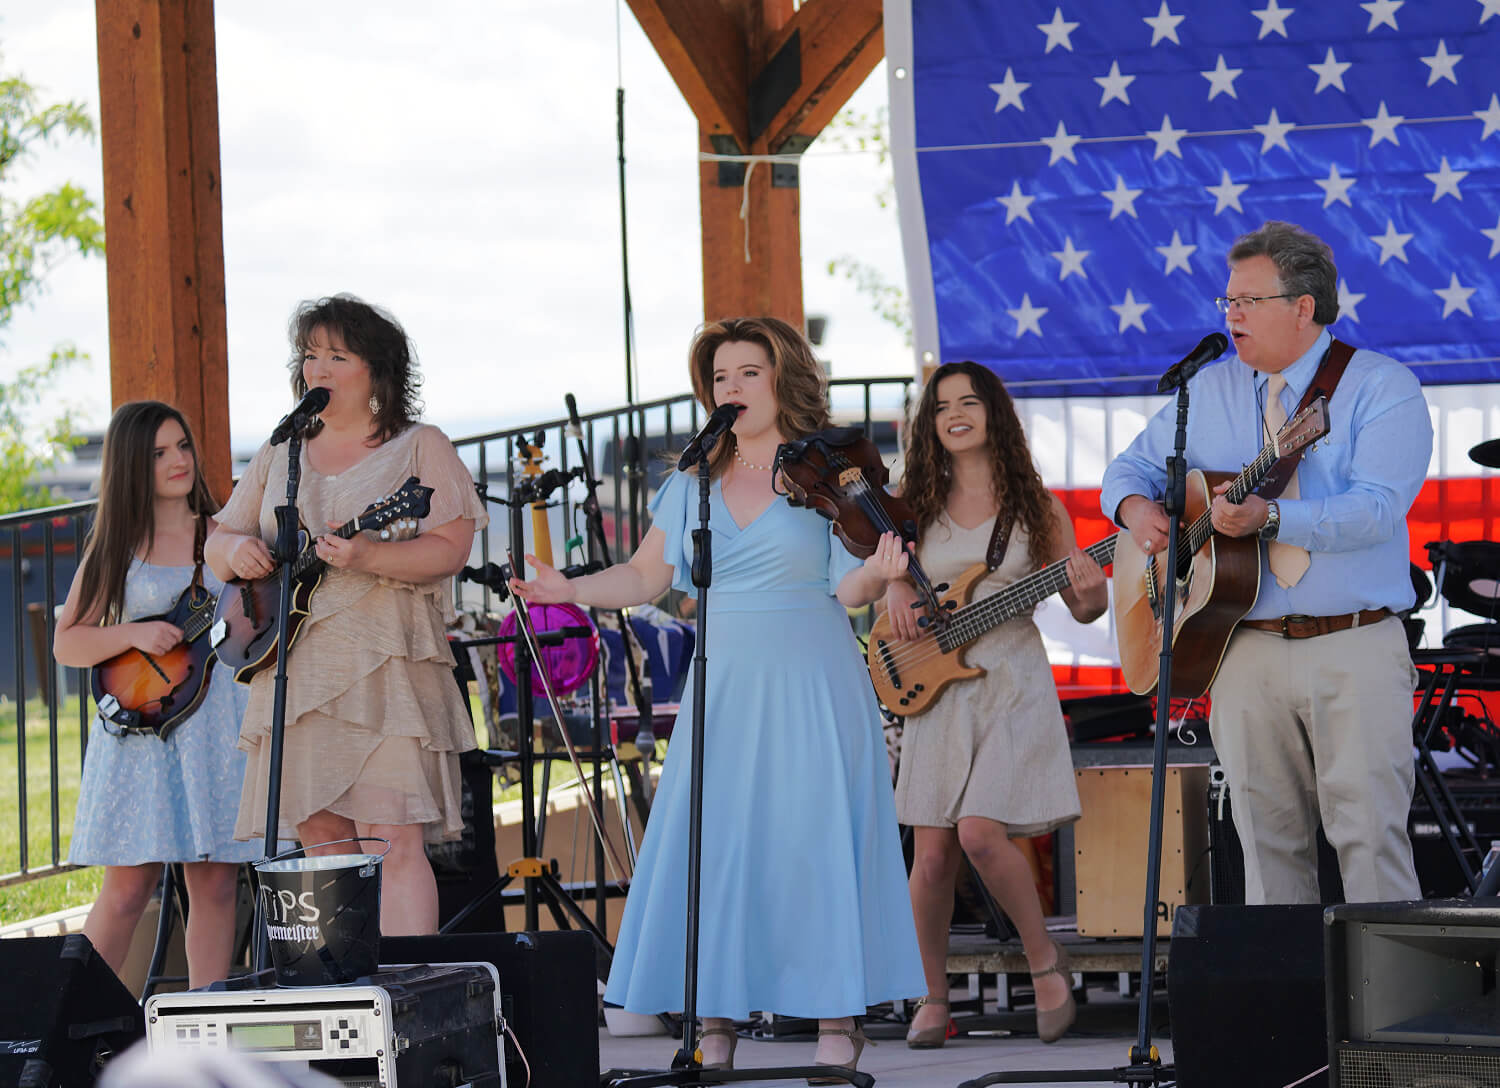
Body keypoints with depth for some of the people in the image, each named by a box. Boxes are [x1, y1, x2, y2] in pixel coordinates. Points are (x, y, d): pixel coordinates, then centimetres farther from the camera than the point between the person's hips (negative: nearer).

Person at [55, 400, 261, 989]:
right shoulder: (114, 548, 8)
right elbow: (66, 643, 6)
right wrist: (134, 634, -10)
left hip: (219, 715, 2)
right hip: (140, 723, -2)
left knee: (216, 882, -1)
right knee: (128, 888, -7)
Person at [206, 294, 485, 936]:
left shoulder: (419, 449, 3)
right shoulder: (278, 458, 19)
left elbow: (451, 547, -8)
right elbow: (218, 540, 22)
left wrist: (369, 557, -23)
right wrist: (236, 551, -2)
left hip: (386, 669, -5)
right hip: (295, 669, 5)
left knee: (393, 840, -14)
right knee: (321, 844, 2)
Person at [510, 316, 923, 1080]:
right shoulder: (693, 485, 13)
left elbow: (847, 588, -3)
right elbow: (648, 577, 15)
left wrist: (877, 572, -24)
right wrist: (571, 590, 0)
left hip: (810, 686, -3)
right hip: (723, 687, 4)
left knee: (815, 839, -7)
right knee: (712, 845, -3)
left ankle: (836, 1019, -1)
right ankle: (714, 1023, 1)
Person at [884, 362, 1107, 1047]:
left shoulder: (1035, 506, 2)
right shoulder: (915, 505, 6)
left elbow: (1084, 610, 5)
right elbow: (892, 574, 18)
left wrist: (1091, 594, -17)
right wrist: (898, 598, -4)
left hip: (1012, 686, -3)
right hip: (938, 690, 3)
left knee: (981, 832, -19)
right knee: (932, 855, -1)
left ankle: (1045, 962, 1)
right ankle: (933, 998, 13)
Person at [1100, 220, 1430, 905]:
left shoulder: (1382, 388, -2)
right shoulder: (1207, 393, 15)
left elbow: (1376, 509, -15)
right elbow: (1132, 466, 22)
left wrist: (1272, 517, -27)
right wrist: (1135, 507, -3)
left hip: (1355, 651, -4)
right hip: (1248, 653, 4)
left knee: (1370, 835, -10)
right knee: (1269, 840, 3)